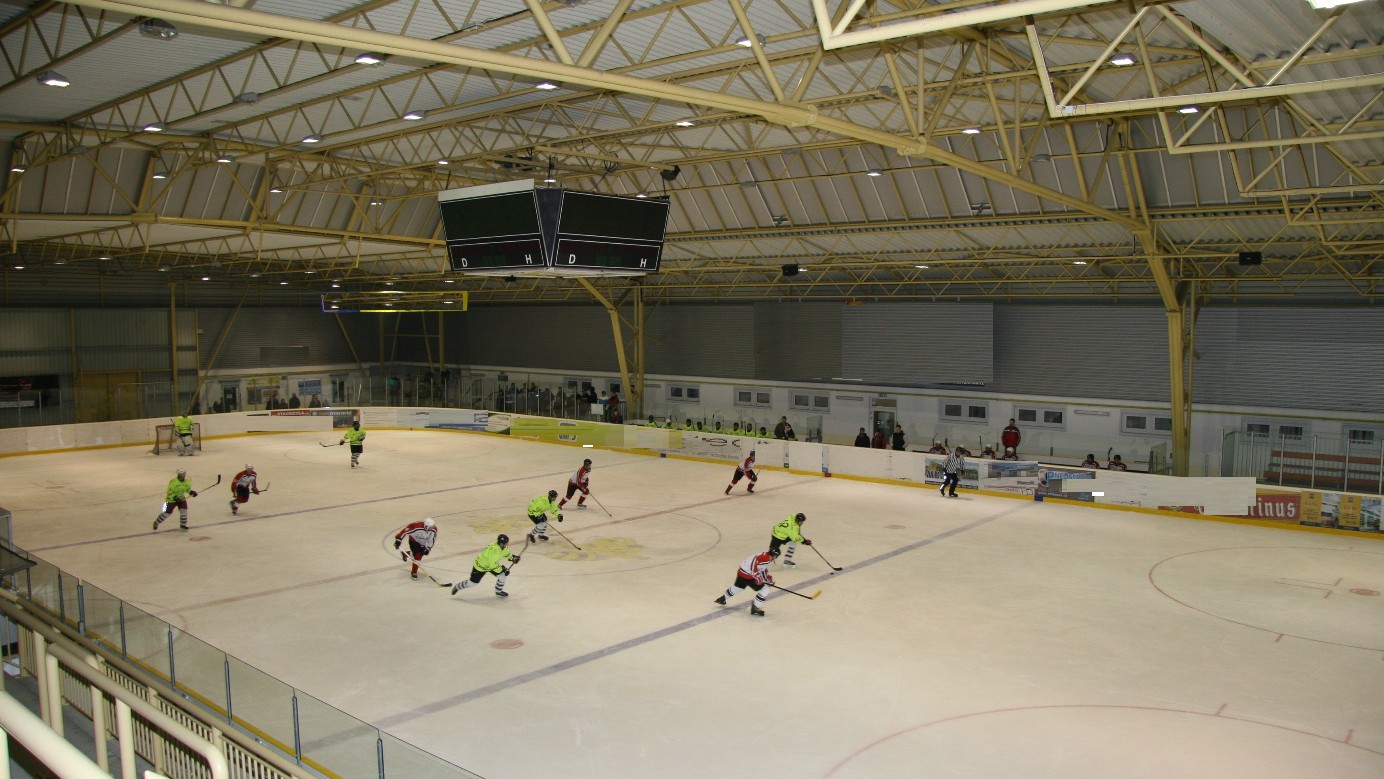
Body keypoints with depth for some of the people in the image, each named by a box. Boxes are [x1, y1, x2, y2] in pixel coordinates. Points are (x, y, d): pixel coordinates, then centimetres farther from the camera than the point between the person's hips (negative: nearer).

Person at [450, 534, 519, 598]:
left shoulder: (503, 547, -15)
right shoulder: (494, 550, -41)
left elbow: (507, 553, 10)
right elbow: (493, 565, -39)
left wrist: (512, 557, -2)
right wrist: (502, 568, -32)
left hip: (492, 563, 7)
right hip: (480, 566, -7)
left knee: (502, 574, -4)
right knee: (473, 582, 3)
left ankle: (499, 591, 18)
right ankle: (457, 587, 29)